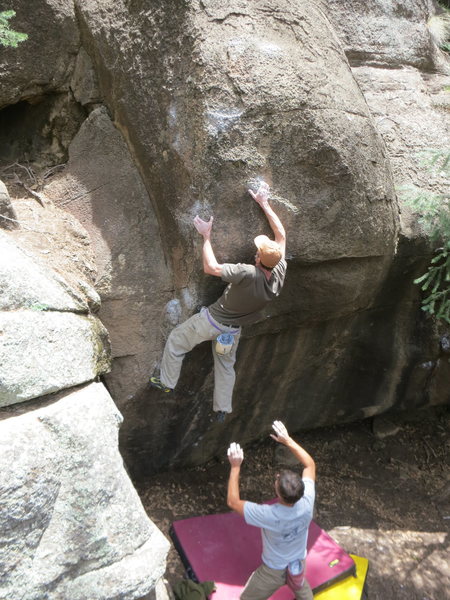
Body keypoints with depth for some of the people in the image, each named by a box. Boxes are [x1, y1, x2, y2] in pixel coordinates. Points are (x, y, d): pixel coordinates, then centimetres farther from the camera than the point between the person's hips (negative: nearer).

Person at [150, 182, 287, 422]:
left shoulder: (249, 274, -37)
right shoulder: (280, 272, -18)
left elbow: (210, 268, -32)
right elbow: (281, 235, -6)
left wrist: (206, 236, -22)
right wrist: (264, 203, -3)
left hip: (212, 320, -6)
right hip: (234, 329, 6)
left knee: (175, 341, 19)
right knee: (226, 365, 26)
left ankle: (167, 382, 33)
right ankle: (222, 409, 35)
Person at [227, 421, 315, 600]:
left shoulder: (269, 515, -40)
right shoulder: (306, 503, -29)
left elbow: (233, 502, -26)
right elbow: (310, 464, -13)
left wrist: (235, 467, -26)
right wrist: (287, 440, -16)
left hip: (273, 571, -3)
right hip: (298, 564, 4)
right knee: (300, 585, 37)